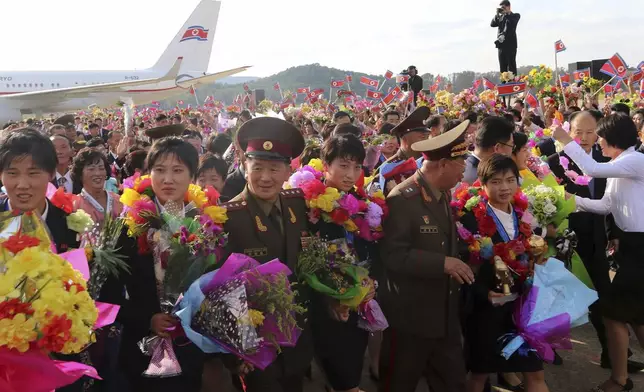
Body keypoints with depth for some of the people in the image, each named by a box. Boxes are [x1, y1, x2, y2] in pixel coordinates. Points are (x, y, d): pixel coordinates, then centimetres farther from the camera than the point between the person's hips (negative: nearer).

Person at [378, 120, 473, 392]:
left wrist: (457, 265, 4)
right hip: (410, 317, -8)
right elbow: (393, 255, -25)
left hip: (445, 315, 8)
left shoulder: (444, 195, 9)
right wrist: (442, 263, -27)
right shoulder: (402, 199, -19)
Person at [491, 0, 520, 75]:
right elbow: (492, 24, 6)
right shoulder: (500, 17, 20)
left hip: (510, 44, -5)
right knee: (502, 67, 3)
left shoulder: (516, 16, 7)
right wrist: (497, 14, -3)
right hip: (501, 45, 5)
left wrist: (506, 13, -6)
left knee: (511, 66, -9)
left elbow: (511, 22, -13)